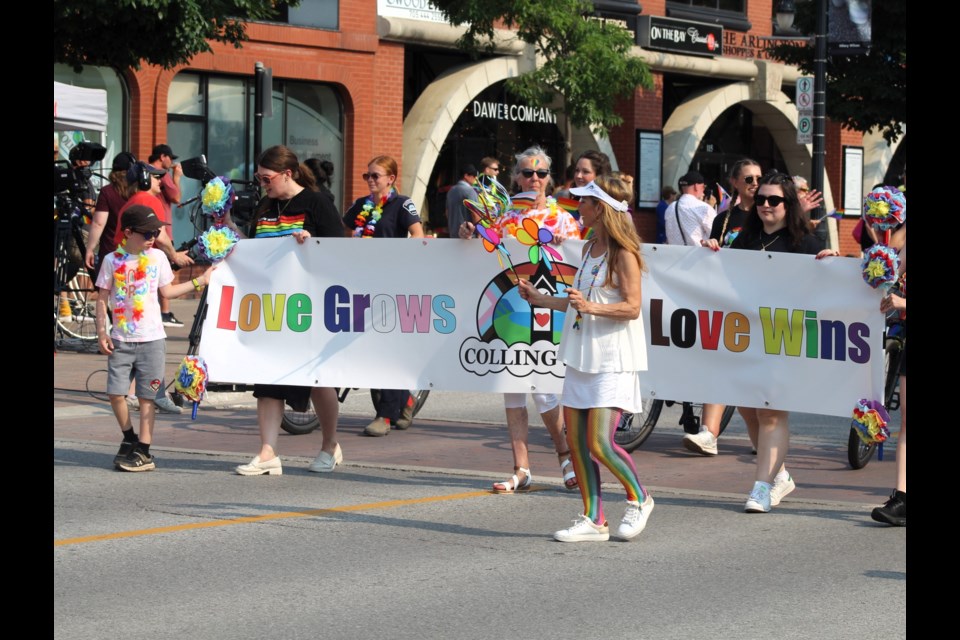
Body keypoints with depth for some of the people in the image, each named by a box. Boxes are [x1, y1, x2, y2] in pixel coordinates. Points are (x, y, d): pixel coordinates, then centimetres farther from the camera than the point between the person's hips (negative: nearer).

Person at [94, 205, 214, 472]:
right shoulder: (113, 260, 0)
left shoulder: (157, 257, 4)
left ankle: (143, 452, 4)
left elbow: (167, 291, 10)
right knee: (115, 392, -3)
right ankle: (130, 438, 19)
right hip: (120, 340, 0)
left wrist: (199, 282, 6)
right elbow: (102, 298, 3)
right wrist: (101, 332, -3)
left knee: (146, 397, 0)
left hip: (151, 340, 0)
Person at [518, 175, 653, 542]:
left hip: (612, 360, -9)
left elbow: (631, 307, -17)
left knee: (599, 443, -13)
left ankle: (639, 500, 10)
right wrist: (541, 300, 26)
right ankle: (593, 521, 11)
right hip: (582, 357, 9)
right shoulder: (590, 249, 15)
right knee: (576, 441, 4)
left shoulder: (623, 254, -11)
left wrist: (590, 307, -28)